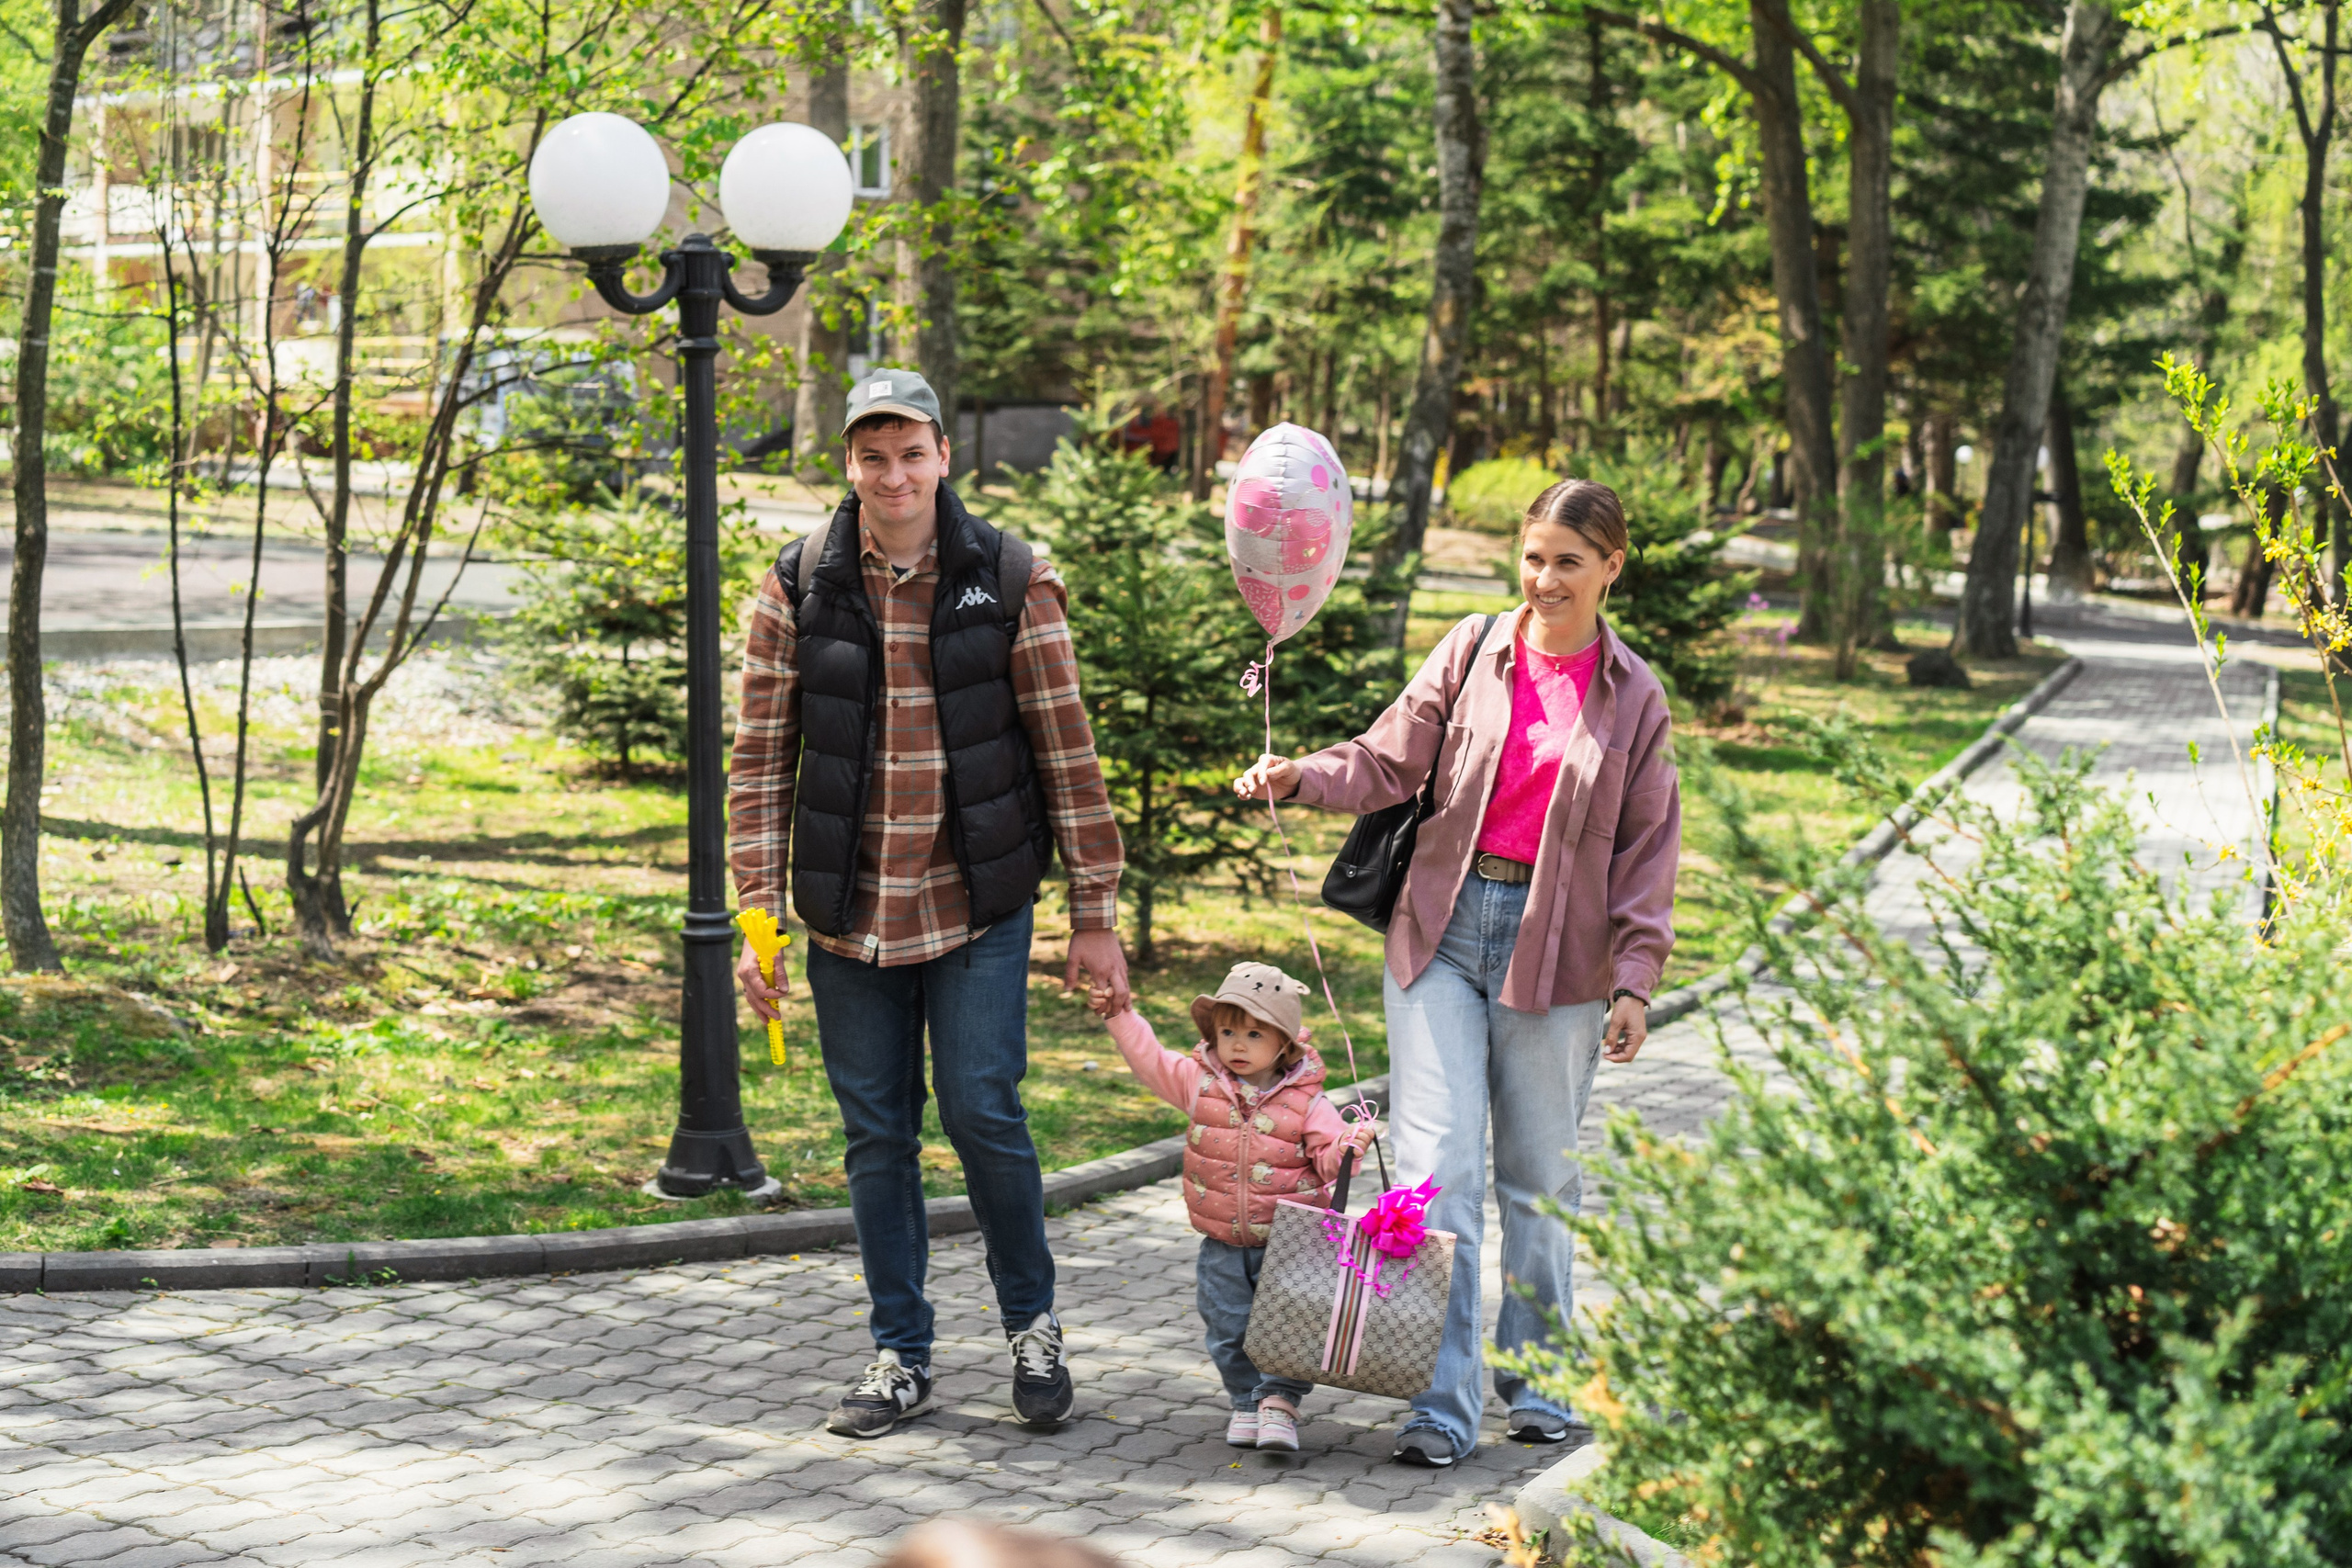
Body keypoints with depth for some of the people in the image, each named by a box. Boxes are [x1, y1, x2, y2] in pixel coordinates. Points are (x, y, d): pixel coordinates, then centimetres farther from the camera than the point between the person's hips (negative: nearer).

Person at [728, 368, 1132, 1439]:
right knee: (877, 1136, 7)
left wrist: (1094, 912, -1)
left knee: (983, 1112, -6)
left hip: (978, 906, -2)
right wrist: (757, 911, -2)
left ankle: (1033, 1326, 17)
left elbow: (1066, 750, 0)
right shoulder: (798, 589, 0)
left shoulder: (1011, 583, -3)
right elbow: (760, 759, 3)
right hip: (849, 910, 2)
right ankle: (900, 1357, 19)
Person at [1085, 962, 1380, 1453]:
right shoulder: (1200, 1083, 0)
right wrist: (1119, 1015, 3)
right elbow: (1149, 1058, 8)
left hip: (1287, 1242, -2)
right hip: (1223, 1245, 2)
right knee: (1229, 1329, 6)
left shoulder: (1307, 1103, -6)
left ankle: (1280, 1402, -2)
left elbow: (1328, 1161, -4)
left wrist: (1353, 1143, -23)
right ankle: (1247, 1402, 23)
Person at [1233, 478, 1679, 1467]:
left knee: (1540, 1178, 9)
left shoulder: (1633, 697, 3)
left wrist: (1634, 980, -1)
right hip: (1446, 927, 0)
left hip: (1554, 950, 0)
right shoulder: (1473, 651, 4)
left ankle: (1535, 1379, 26)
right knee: (1437, 1169, -6)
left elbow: (1647, 846, 5)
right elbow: (1391, 760, 2)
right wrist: (1301, 777, -17)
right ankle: (1443, 1404, -4)